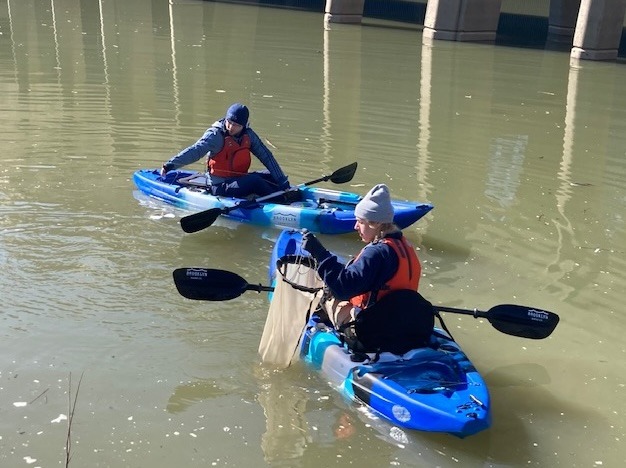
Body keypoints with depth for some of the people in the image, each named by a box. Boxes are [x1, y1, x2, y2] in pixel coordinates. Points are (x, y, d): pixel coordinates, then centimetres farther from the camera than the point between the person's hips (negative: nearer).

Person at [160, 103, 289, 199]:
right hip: (219, 187, -7)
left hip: (239, 179, 7)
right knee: (254, 181, -27)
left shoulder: (248, 135, 0)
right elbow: (195, 151, -26)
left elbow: (266, 156, 0)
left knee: (271, 176, -7)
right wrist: (171, 164, -40)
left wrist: (282, 180, -6)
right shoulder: (216, 134, -15)